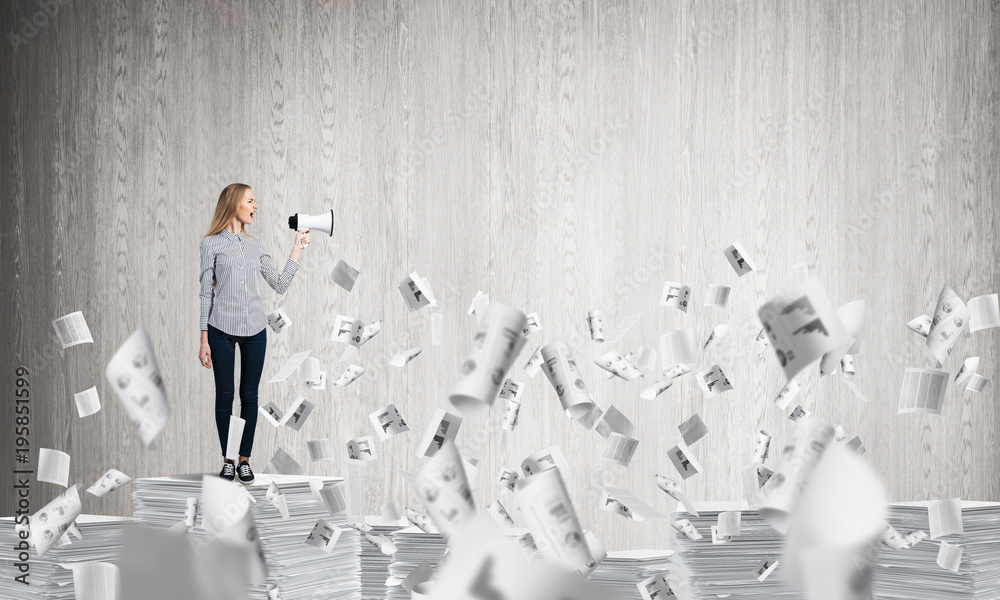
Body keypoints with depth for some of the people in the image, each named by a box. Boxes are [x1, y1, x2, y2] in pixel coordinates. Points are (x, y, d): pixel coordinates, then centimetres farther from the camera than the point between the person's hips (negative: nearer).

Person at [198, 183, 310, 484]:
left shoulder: (255, 245, 12)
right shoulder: (212, 244, 0)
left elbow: (280, 285, 9)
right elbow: (207, 292, -1)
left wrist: (297, 249, 8)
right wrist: (204, 339, -4)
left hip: (255, 329, 3)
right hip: (222, 329, -3)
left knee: (249, 395, 5)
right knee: (225, 396, 3)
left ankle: (245, 460, 14)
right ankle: (227, 460, 14)